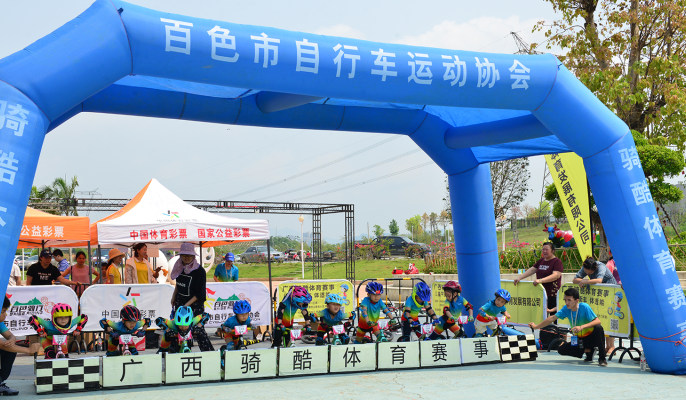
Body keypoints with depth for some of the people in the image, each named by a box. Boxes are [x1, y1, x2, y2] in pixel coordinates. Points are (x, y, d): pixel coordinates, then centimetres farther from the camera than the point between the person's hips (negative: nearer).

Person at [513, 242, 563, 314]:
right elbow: (531, 270, 16)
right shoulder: (541, 261, 16)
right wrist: (519, 277, 3)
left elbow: (556, 275, -21)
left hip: (552, 295, -7)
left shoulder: (557, 261, -7)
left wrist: (541, 280, -32)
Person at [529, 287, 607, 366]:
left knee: (598, 328, -36)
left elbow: (597, 321, -28)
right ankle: (588, 351, 4)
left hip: (592, 338, -5)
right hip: (580, 340, 5)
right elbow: (552, 318, 0)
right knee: (561, 350, -13)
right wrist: (536, 326, 3)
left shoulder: (584, 307, -21)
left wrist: (582, 327, -40)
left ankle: (602, 358, -22)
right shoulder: (566, 309, -7)